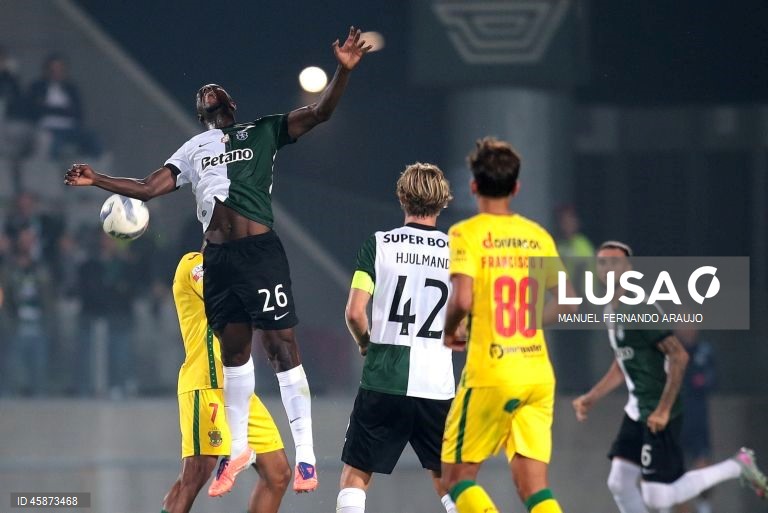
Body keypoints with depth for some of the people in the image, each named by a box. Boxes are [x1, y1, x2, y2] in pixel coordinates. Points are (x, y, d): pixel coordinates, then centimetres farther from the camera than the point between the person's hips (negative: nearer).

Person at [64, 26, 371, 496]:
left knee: (281, 345, -7)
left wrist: (344, 70, -15)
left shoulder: (263, 133, 9)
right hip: (218, 258, 5)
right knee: (233, 350, 12)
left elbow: (319, 113, -1)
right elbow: (148, 188, 20)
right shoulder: (192, 150, 21)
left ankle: (305, 454, -7)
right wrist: (96, 180, 11)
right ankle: (239, 449, 23)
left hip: (260, 251, -5)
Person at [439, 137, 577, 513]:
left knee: (457, 477, 9)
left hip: (489, 373, -5)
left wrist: (449, 331, 2)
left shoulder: (466, 234, -6)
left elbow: (462, 300, -18)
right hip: (538, 375, 5)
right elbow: (567, 304, 11)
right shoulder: (537, 236, 8)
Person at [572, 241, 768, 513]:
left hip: (658, 415, -9)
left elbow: (679, 356, -23)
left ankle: (737, 466, 6)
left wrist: (663, 410, -23)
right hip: (636, 411, 9)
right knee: (619, 484, 5)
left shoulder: (639, 309, -18)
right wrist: (591, 398, 21)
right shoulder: (611, 310, 13)